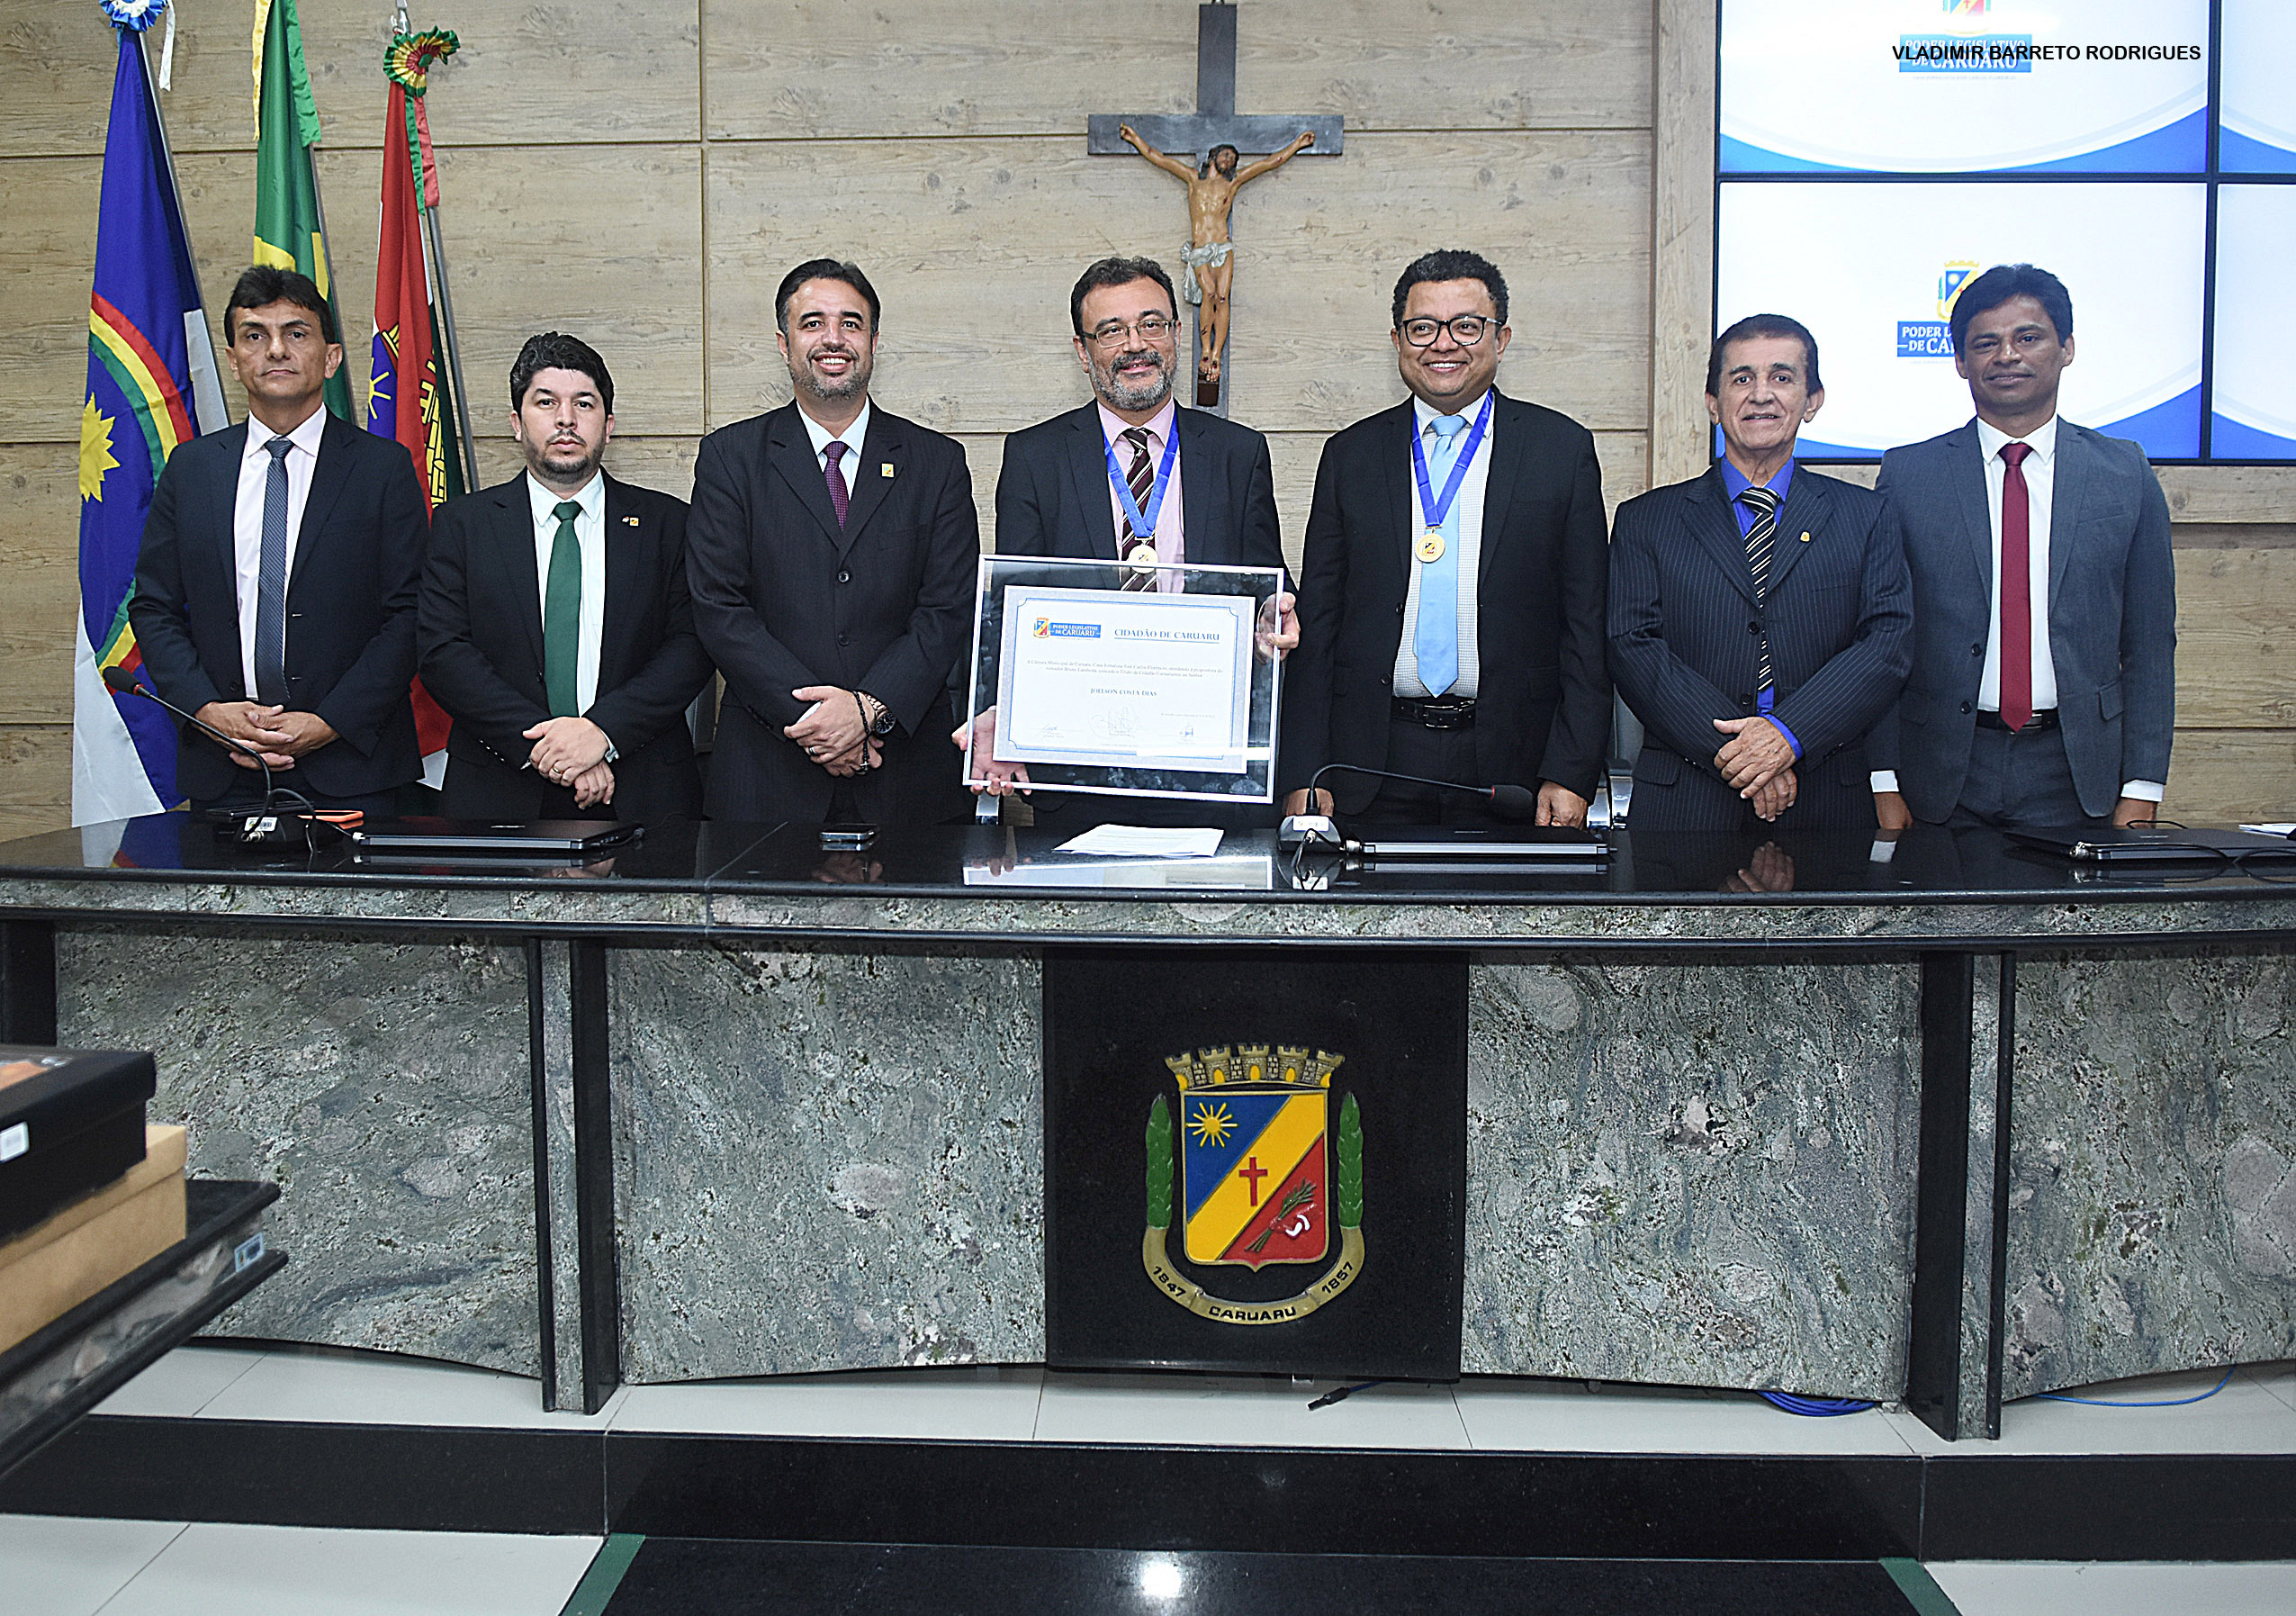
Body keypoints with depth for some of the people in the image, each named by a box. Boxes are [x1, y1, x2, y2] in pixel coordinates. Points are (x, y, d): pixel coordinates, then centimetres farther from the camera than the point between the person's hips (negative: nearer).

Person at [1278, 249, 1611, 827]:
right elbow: (1316, 625, 8)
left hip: (1512, 768, -1)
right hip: (1374, 769, 1)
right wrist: (1302, 776, 0)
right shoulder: (1350, 455, 9)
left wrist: (1571, 776, -7)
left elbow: (1588, 627, 1)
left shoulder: (1563, 448, 4)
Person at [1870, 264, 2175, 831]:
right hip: (1941, 778, -1)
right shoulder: (1907, 474, 2)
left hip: (2077, 780, 1)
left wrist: (2141, 792, -1)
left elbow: (2150, 644, 6)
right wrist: (1885, 785, -5)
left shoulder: (2126, 474, 6)